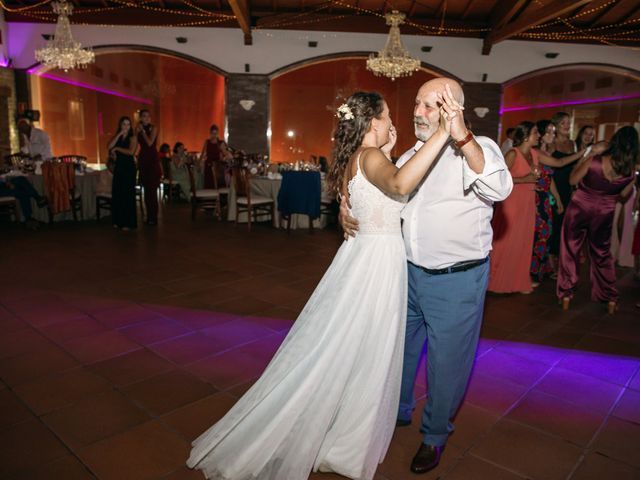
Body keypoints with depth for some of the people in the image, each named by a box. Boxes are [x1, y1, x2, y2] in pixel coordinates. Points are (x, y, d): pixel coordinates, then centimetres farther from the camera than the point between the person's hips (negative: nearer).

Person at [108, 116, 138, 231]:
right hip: (118, 167, 5)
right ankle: (118, 221, 14)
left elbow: (131, 151, -16)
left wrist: (117, 148, -6)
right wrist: (119, 134, -8)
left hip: (129, 168, -5)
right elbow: (109, 147, -7)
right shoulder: (117, 137, 12)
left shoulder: (133, 137, -2)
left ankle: (128, 223, 2)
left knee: (127, 195, -3)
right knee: (117, 194, 4)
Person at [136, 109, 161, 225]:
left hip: (153, 159, -5)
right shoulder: (138, 129, 12)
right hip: (142, 159, 6)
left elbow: (150, 143, -14)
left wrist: (143, 131, -6)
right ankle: (149, 216, 14)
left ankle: (153, 218, -4)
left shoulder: (153, 128, -3)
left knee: (152, 189, -8)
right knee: (146, 190, 7)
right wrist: (137, 131, -2)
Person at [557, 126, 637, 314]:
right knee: (603, 254, 19)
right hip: (604, 214, 3)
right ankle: (611, 298, 25)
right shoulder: (631, 171, -10)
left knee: (570, 251, 11)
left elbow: (573, 180, -8)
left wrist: (585, 156, -1)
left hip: (580, 208, -3)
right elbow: (623, 196, 4)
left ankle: (566, 294, 14)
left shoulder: (594, 161, -22)